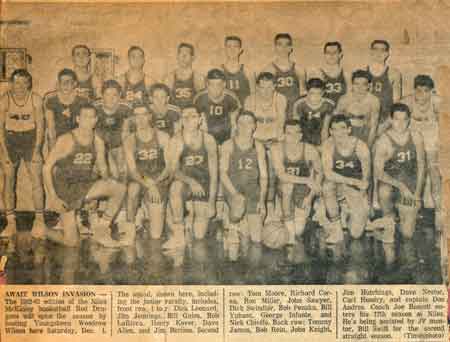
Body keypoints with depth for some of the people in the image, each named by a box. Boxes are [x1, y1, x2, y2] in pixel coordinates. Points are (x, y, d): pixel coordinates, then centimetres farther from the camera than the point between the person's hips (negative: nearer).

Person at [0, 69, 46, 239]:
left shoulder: (35, 99, -10)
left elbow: (40, 125, -6)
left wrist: (37, 150, -11)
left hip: (30, 138, -1)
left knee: (36, 180, -9)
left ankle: (39, 220, -1)